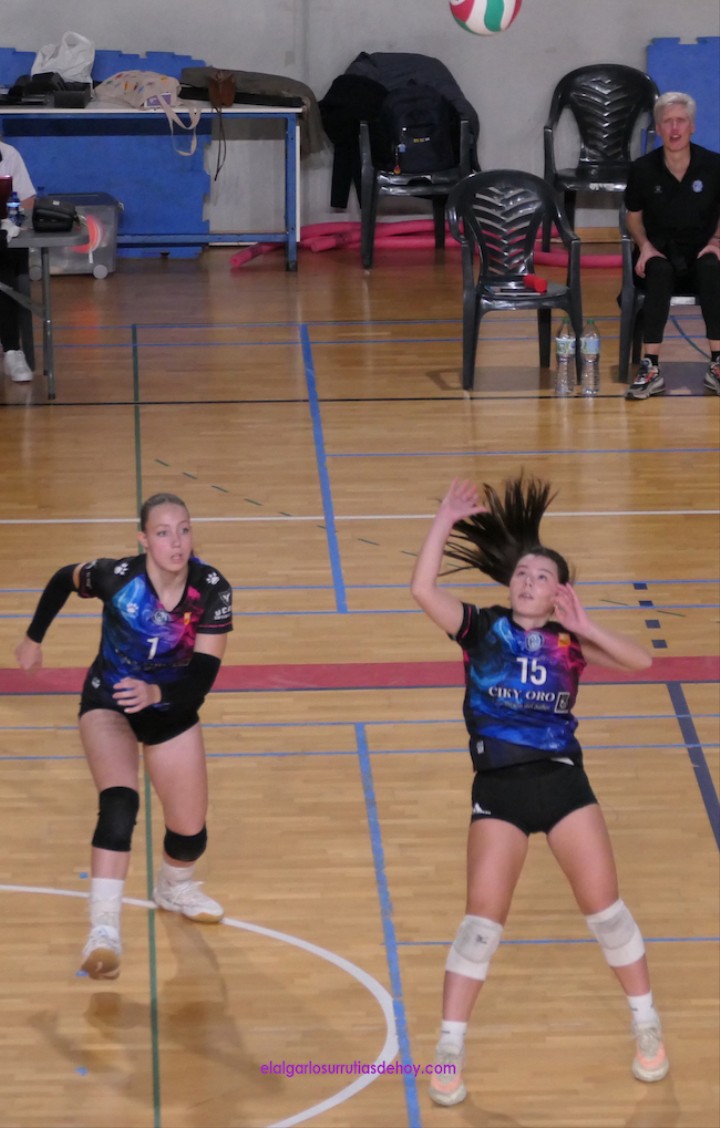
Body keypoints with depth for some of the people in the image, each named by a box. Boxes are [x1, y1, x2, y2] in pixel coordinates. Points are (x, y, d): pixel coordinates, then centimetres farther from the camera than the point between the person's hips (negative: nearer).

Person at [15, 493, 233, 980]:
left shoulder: (212, 591, -24)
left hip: (172, 708, 3)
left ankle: (175, 887, 45)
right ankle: (104, 930, -34)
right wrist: (34, 639, 6)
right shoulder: (116, 577, -28)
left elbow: (201, 680, -26)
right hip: (109, 703, -3)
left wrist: (155, 693, -44)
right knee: (120, 802, -30)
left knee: (191, 833, 8)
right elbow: (64, 580, -4)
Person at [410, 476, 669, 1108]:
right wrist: (445, 522, -13)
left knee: (604, 906, 2)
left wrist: (584, 627, -8)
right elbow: (423, 589, -12)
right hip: (499, 789, -2)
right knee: (483, 919, -7)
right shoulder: (483, 630, 3)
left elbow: (642, 661, -3)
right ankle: (450, 1051, 1)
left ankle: (648, 1025, 20)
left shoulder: (568, 642, 7)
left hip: (563, 781, 2)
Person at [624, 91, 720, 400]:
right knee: (659, 272, -36)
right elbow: (634, 217, 11)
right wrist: (645, 246, -7)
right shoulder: (642, 169, -2)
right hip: (660, 252, 0)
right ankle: (651, 368, -39)